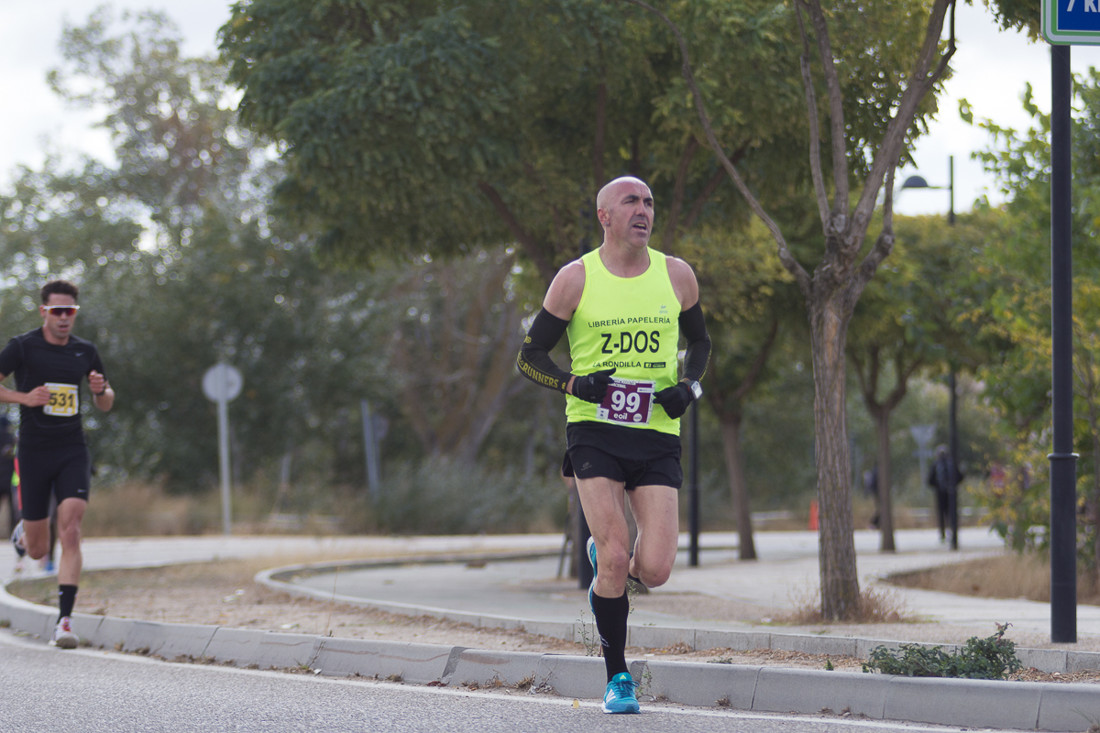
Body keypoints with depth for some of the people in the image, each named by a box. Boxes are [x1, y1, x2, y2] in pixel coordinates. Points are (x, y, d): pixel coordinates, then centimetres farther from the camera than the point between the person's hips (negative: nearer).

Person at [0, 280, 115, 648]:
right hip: (33, 453, -2)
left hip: (73, 452, 2)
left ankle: (64, 620, -19)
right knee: (38, 552, 5)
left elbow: (106, 405, 17)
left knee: (70, 532, -18)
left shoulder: (85, 352, 8)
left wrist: (101, 390, -5)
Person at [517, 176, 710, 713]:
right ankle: (617, 677, 4)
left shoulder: (676, 276, 6)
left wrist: (689, 387, 3)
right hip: (594, 431, -2)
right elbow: (529, 356, 4)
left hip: (657, 435, 2)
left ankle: (603, 562, 28)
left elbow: (698, 341, 23)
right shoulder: (576, 280, -2)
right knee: (615, 557, -14)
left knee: (654, 570, -9)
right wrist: (575, 384, -13)